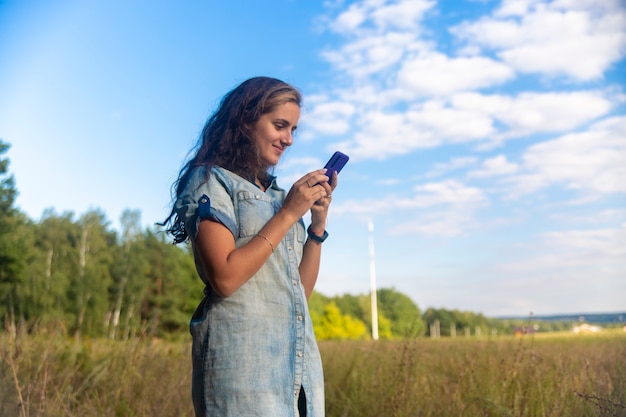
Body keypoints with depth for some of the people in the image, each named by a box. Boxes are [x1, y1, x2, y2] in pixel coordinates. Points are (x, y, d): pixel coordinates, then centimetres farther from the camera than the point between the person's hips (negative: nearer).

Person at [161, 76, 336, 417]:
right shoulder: (210, 180, -3)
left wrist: (318, 222, 2)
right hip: (242, 360, -7)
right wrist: (289, 213, -11)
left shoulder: (276, 194, 16)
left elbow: (302, 288, 13)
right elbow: (225, 278, -17)